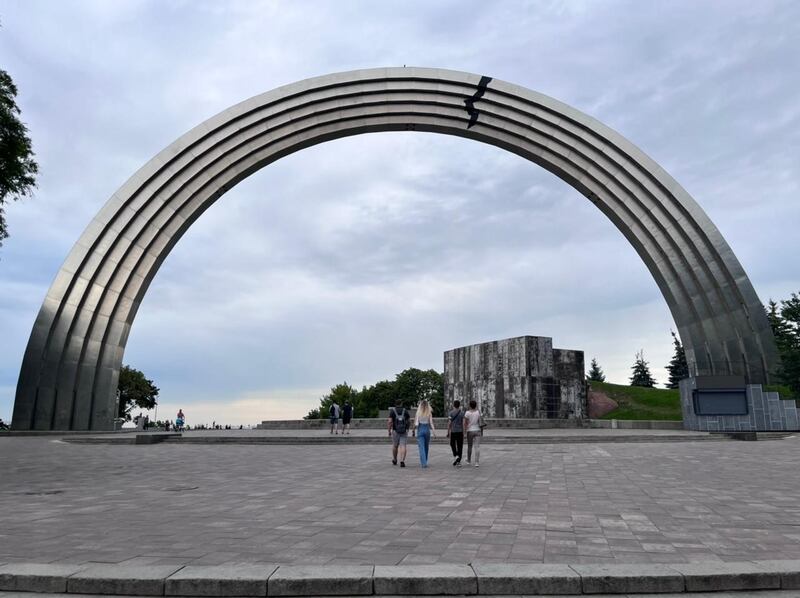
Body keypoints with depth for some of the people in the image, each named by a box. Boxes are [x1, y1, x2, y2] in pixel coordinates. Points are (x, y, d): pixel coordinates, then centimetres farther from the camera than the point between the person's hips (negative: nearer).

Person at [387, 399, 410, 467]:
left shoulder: (392, 411, -3)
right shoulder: (405, 411, 3)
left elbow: (390, 421, -13)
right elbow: (409, 421, 10)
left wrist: (389, 431, -7)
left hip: (395, 431, 0)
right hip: (404, 431, 0)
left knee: (395, 445, 19)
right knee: (403, 447, -4)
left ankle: (394, 460, 33)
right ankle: (402, 461, -20)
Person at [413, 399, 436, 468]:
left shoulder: (418, 413, -4)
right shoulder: (429, 413, -3)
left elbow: (416, 423, -5)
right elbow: (431, 423, -7)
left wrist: (414, 430, 10)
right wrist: (434, 432, -5)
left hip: (420, 430, -1)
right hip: (427, 429, 2)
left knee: (421, 447, -2)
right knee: (426, 447, 18)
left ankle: (424, 463, -14)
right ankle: (424, 462, 30)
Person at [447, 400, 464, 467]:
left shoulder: (450, 413, -4)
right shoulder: (462, 413, 1)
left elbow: (449, 423, -8)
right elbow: (464, 423, -4)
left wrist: (448, 432, 0)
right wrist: (464, 433, 2)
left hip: (453, 431, -1)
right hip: (460, 431, 2)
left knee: (452, 444, 17)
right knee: (460, 446, 7)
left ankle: (456, 456, -6)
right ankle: (458, 462, 6)